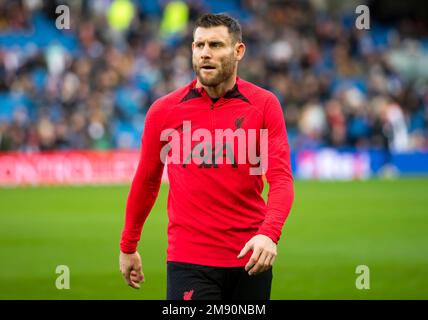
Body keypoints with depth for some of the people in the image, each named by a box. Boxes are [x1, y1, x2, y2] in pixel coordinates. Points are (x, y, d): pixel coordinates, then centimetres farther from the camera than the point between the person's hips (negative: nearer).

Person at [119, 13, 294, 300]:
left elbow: (281, 179, -8)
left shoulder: (264, 105, -1)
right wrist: (128, 247, 17)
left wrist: (269, 233, -25)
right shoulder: (163, 111, 2)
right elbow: (146, 182, 12)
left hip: (250, 259, 1)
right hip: (188, 260, -1)